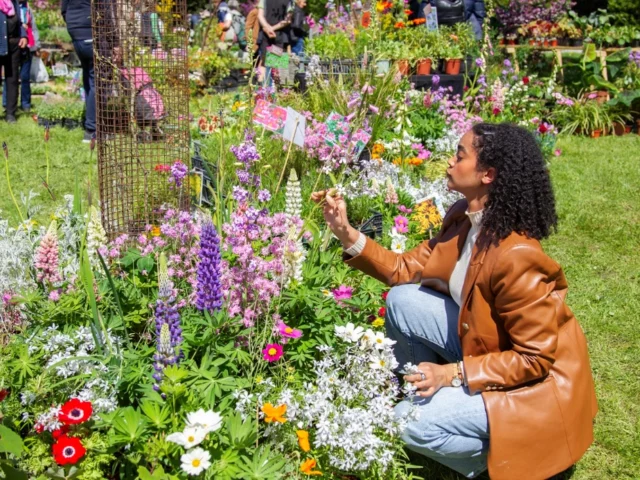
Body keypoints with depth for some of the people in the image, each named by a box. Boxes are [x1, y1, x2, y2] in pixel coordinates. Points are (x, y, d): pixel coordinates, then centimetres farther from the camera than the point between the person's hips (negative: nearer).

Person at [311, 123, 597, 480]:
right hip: (483, 346, 8)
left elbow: (536, 358, -26)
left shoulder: (516, 257, -32)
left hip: (535, 381, -8)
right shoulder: (464, 218, -6)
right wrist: (346, 233, -9)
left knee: (411, 423, -19)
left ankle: (521, 446, 1)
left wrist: (453, 374, -27)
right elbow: (409, 269, 1)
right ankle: (424, 392, 12)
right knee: (402, 301, -5)